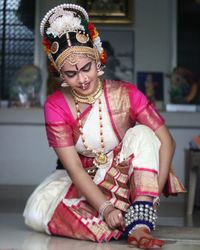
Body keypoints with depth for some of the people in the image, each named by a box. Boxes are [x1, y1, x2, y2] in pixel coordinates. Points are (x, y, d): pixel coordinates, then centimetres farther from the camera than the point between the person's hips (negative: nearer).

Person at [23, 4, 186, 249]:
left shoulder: (126, 94, -13)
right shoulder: (56, 105, -13)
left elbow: (166, 141, -15)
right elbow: (73, 167, -19)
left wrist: (153, 192, -27)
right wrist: (105, 208, -31)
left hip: (126, 181, 0)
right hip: (84, 184, 0)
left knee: (142, 134, -27)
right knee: (36, 214, -28)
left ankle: (139, 226, -35)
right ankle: (130, 219, -21)